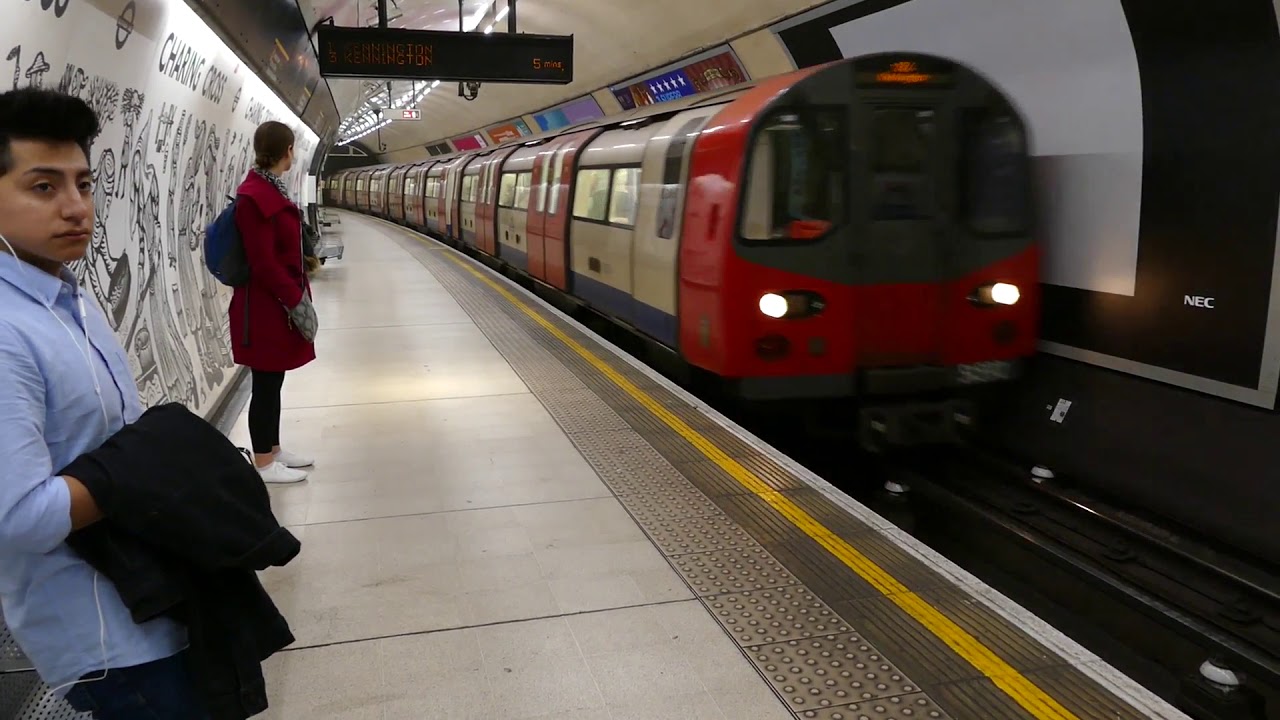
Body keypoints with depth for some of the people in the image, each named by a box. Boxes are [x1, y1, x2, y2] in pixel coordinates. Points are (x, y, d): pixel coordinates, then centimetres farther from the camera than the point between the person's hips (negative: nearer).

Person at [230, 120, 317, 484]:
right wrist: (296, 300, -18)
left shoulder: (272, 188, 11)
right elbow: (264, 263, -21)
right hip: (266, 307, -9)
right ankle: (264, 464, 12)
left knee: (273, 382, 17)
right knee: (266, 384, 1)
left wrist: (298, 295, 12)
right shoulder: (254, 196, -19)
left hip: (280, 300, 9)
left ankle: (273, 450, 28)